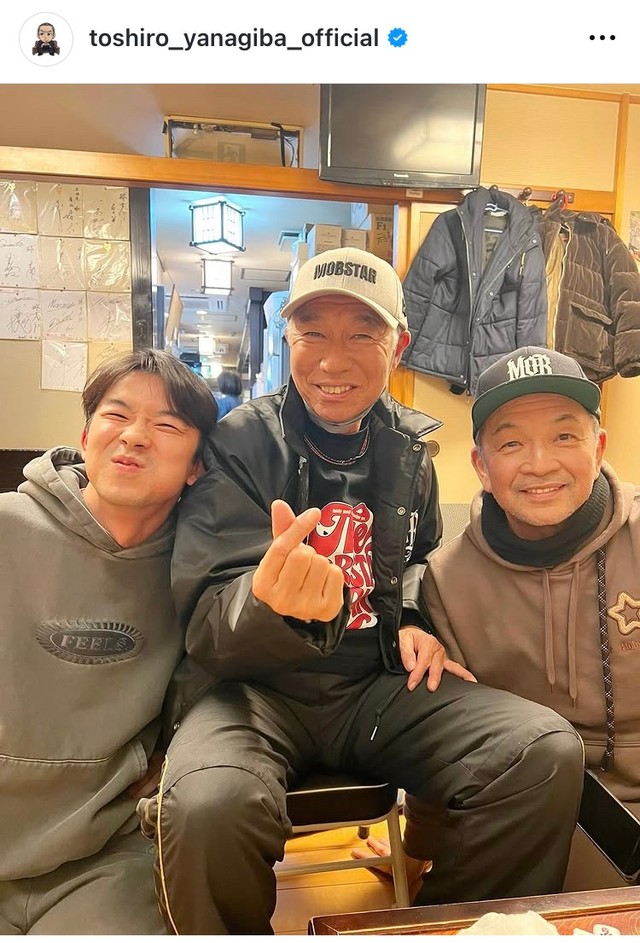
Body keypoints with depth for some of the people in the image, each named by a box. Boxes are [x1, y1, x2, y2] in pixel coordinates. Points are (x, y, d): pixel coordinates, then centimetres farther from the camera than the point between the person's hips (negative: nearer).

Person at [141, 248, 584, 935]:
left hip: (380, 685, 4)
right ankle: (242, 929, 2)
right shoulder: (237, 445, -9)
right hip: (256, 685, -3)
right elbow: (208, 630, -16)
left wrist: (413, 621, 2)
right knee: (208, 805, -35)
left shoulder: (407, 447, 6)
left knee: (549, 751, -17)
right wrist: (274, 605, -39)